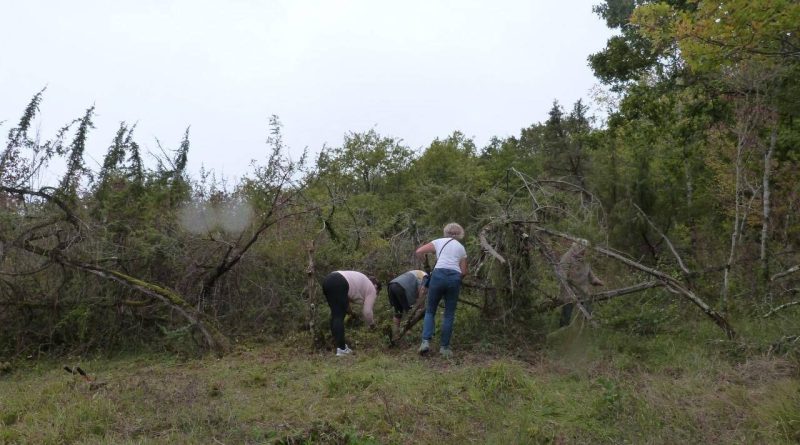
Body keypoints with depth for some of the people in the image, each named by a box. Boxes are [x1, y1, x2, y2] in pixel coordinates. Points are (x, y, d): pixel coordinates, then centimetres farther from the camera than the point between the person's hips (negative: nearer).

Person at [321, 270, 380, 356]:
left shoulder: (363, 283, 32)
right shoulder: (371, 289, 11)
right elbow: (367, 311, 6)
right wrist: (372, 323, 21)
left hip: (327, 280, 9)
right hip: (338, 284, -9)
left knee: (335, 315, 13)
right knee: (339, 317, -7)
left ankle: (340, 344, 18)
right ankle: (341, 349, -7)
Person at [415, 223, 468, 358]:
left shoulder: (439, 242, 17)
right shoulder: (461, 248, 20)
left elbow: (419, 252, 10)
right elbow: (464, 272, 14)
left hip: (439, 275, -1)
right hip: (455, 277, 1)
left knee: (430, 311, 11)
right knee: (449, 314, 10)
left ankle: (426, 341, -3)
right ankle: (444, 347, 9)